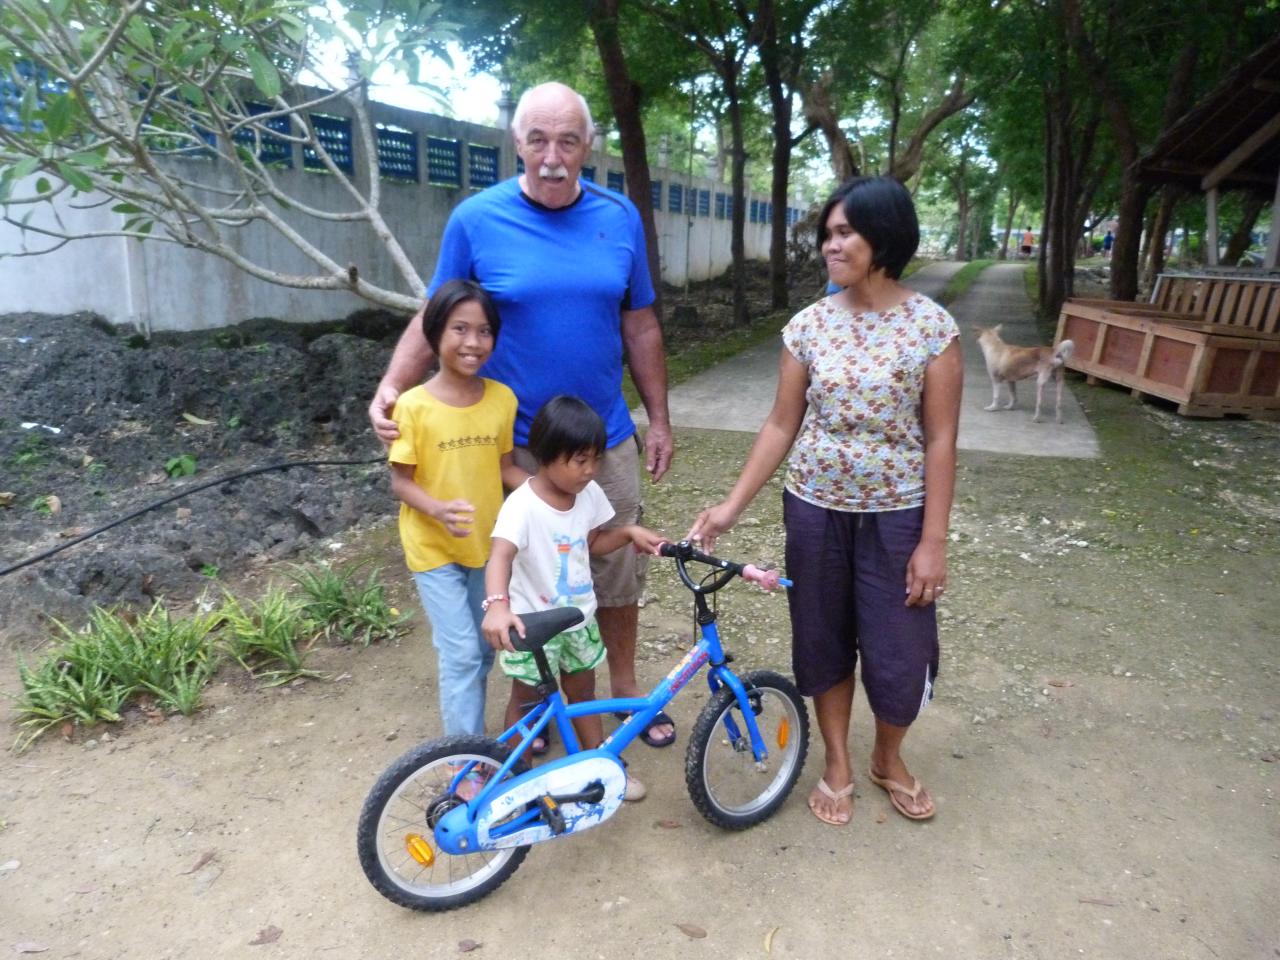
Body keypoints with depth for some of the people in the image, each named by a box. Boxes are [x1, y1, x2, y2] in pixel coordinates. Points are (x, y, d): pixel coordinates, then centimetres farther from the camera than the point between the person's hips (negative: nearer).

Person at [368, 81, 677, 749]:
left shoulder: (619, 217, 1)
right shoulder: (476, 219, -7)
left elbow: (640, 325, 6)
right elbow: (435, 317, -2)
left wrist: (658, 419, 7)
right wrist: (390, 389, -18)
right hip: (514, 446, -2)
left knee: (617, 570, 14)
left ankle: (625, 687, 36)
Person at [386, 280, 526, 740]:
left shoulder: (502, 398, -7)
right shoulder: (414, 405, -17)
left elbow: (504, 465, 4)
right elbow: (400, 481, -12)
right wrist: (438, 509, -31)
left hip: (486, 543, 4)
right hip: (434, 549, -4)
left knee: (484, 649, 16)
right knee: (461, 654, -3)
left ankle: (469, 724, 40)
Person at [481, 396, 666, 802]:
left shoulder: (589, 493, -6)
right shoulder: (523, 505, -28)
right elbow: (501, 556, -42)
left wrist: (629, 532, -9)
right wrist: (497, 605, -59)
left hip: (578, 616, 6)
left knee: (583, 691, 22)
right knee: (528, 699, 12)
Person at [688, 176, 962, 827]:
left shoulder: (932, 326, -8)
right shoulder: (808, 325, -2)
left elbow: (940, 440, -8)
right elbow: (781, 426, 1)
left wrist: (933, 540, -10)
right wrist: (732, 505, -4)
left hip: (896, 514, -2)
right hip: (815, 508, 2)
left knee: (899, 649, 7)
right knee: (823, 639, 13)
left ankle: (888, 758, 37)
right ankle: (837, 763, 36)